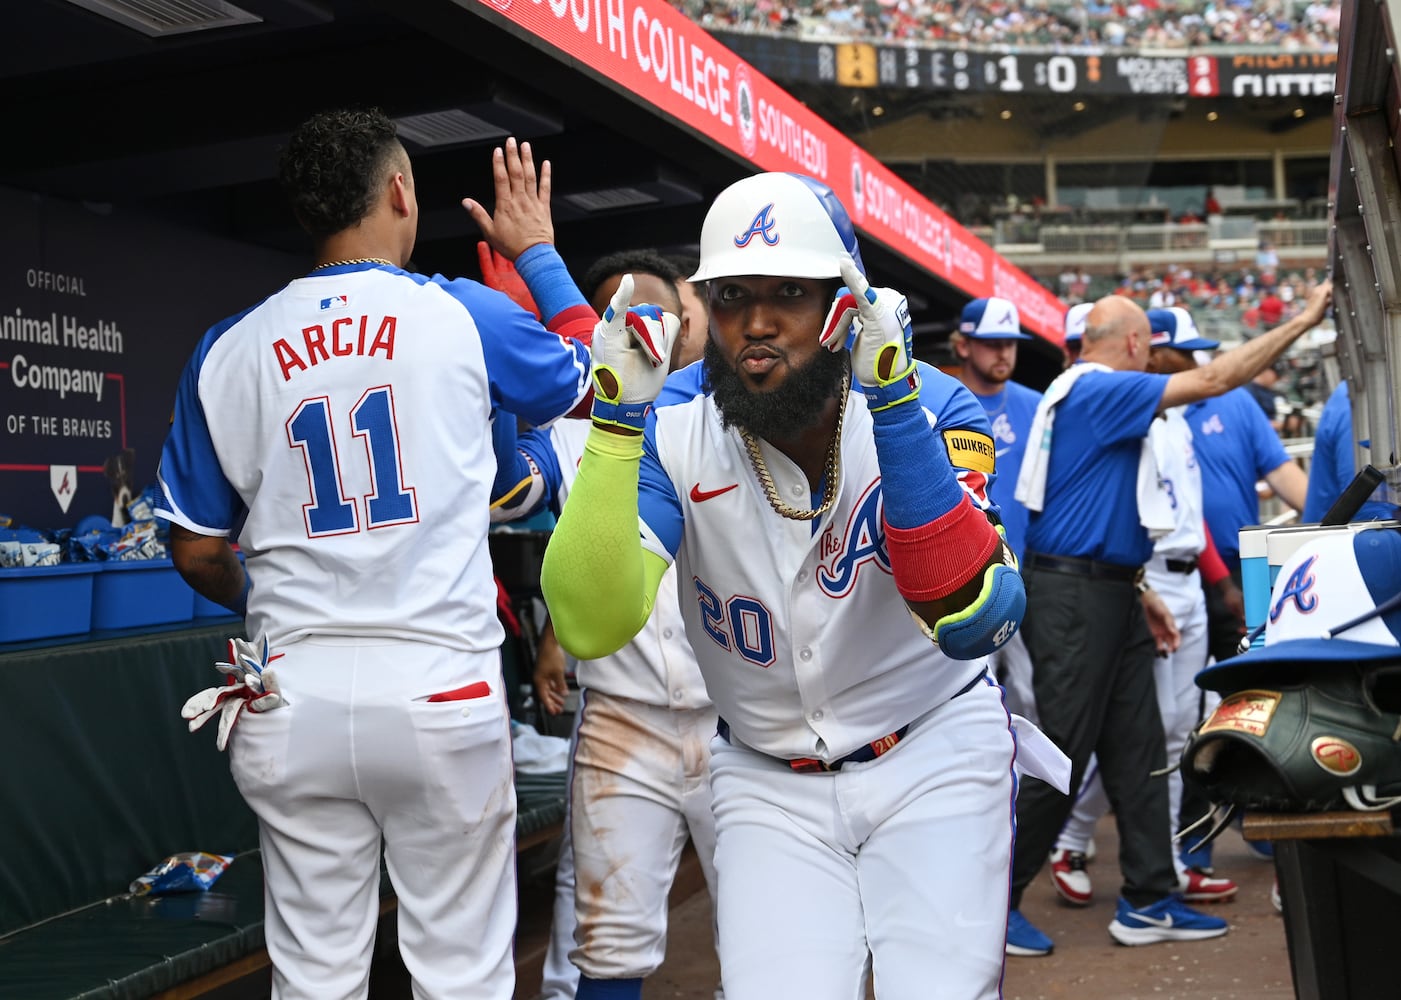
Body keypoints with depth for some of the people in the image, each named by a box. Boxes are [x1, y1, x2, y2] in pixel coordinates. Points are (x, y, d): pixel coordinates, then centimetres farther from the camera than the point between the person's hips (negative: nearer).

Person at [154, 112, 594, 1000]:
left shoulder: (229, 351, 4)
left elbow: (198, 553, 9)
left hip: (292, 702, 3)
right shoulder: (465, 316, -3)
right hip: (441, 694, -2)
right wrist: (537, 249, 28)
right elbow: (591, 379, 16)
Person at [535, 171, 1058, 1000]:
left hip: (934, 753, -1)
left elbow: (976, 622, -33)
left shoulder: (933, 409, -17)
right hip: (769, 778, 1)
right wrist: (617, 421, -32)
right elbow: (592, 628, -26)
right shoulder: (672, 427, -13)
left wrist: (893, 406, -39)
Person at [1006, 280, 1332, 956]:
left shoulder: (1092, 397, 19)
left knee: (1137, 749, 10)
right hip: (1074, 595, -11)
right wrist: (1302, 321, -11)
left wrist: (1138, 592, 20)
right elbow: (1210, 381, -19)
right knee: (1062, 757, -6)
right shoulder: (1096, 390, -13)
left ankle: (1148, 901, 15)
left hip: (1108, 594, 11)